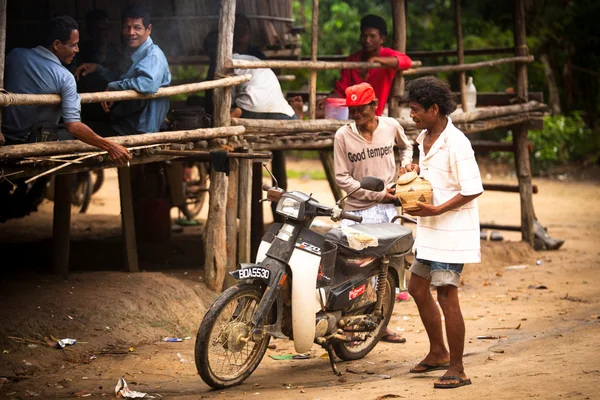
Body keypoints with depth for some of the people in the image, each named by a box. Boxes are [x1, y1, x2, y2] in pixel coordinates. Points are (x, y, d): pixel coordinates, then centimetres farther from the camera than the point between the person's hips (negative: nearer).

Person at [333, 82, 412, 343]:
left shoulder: (391, 126, 1)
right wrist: (376, 194, -13)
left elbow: (406, 146, 24)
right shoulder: (343, 135, -8)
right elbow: (342, 177, -8)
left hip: (388, 209, 3)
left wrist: (406, 166, 4)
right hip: (357, 212, -3)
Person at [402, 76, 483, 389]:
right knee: (417, 288, 18)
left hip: (452, 230, -10)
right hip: (429, 231, 10)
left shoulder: (456, 142, -19)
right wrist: (415, 169, 5)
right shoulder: (424, 137, 9)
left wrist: (436, 210, -24)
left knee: (446, 295, -9)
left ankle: (457, 369, -2)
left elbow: (472, 190, -21)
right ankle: (438, 352, 34)